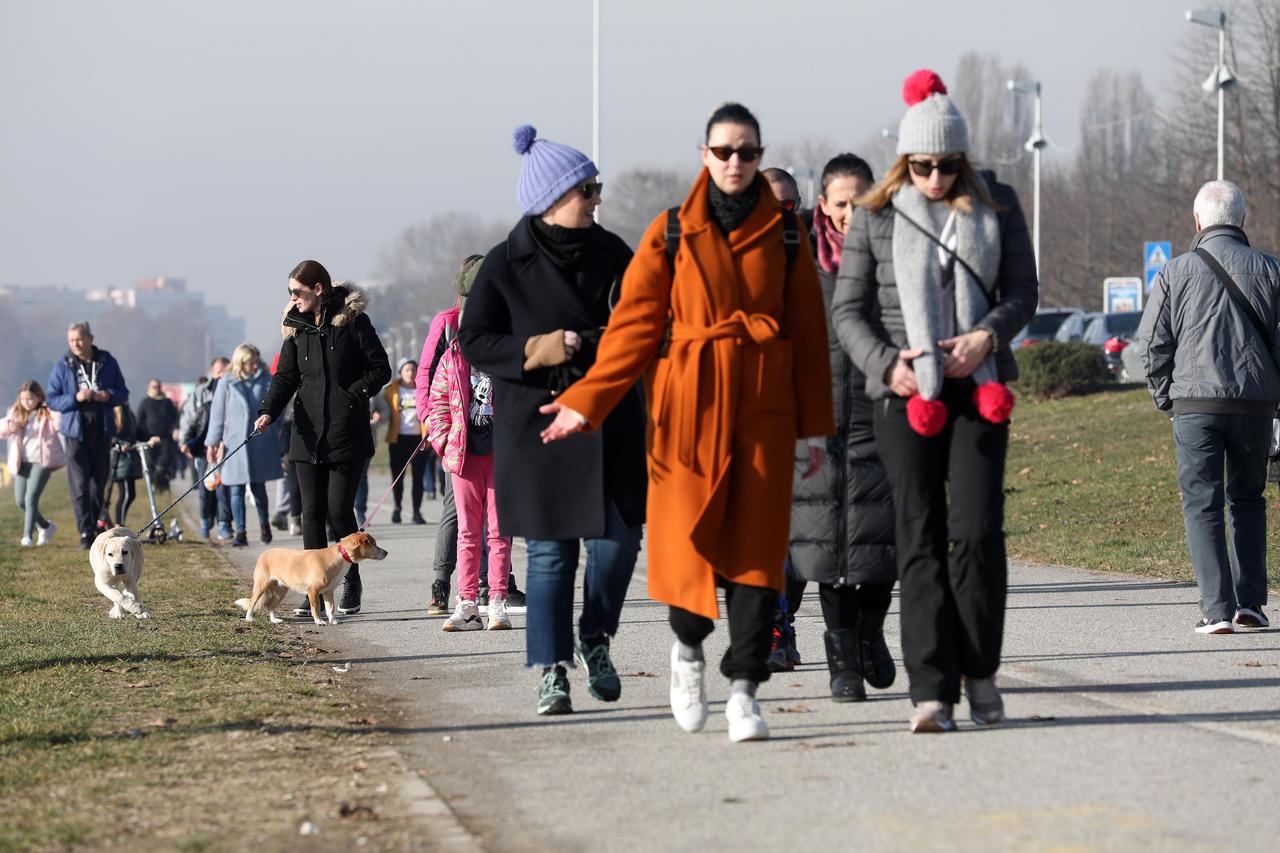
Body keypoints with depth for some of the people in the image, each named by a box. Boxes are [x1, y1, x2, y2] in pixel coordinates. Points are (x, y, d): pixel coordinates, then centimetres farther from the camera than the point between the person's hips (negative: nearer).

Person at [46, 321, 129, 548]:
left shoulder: (107, 362, 5)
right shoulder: (63, 366, 0)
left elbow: (123, 394, 10)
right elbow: (52, 400, 0)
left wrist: (108, 396, -12)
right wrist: (75, 398, -17)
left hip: (102, 432, 2)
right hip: (76, 432, -2)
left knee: (99, 483, 8)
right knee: (80, 485, -9)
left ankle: (93, 525, 23)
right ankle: (85, 533, -11)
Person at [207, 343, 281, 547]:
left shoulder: (266, 379, 3)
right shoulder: (227, 383, 0)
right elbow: (217, 413, 3)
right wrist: (213, 442, 0)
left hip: (261, 442, 1)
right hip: (234, 443, -1)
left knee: (258, 487, 6)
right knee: (237, 490, -2)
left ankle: (264, 523, 28)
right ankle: (240, 532, 2)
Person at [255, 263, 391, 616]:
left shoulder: (354, 321, -3)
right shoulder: (297, 328, 11)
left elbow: (380, 369, -2)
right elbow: (285, 376, 8)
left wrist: (353, 394, -14)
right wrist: (268, 411, -9)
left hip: (347, 434, -5)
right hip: (308, 435, 5)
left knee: (338, 509, -6)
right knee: (312, 512, 1)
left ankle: (352, 582, 15)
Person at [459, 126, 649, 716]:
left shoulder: (612, 253, 9)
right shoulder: (507, 264, -2)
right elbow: (474, 339, -2)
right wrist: (533, 351, -17)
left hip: (612, 424, 3)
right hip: (539, 427, -3)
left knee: (619, 537, -4)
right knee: (551, 551, -1)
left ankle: (596, 641, 20)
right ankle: (552, 672, 7)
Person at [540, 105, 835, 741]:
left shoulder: (784, 234, 8)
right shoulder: (671, 233, 4)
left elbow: (809, 331, 9)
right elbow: (635, 325, 3)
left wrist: (816, 425, 6)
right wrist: (584, 401, -5)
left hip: (763, 406, 1)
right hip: (689, 404, -1)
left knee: (756, 545, -3)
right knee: (690, 538, -5)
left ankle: (743, 691, 1)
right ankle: (688, 647, 24)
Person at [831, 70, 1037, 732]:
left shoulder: (996, 205, 8)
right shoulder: (876, 215, 4)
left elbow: (1023, 291, 8)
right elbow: (847, 309, 6)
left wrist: (989, 335, -11)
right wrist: (884, 362, -11)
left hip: (979, 387, 1)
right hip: (905, 393, -1)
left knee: (977, 530, -8)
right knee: (919, 538, -4)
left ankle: (980, 670, 8)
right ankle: (931, 689, -5)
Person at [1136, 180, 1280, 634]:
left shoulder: (1176, 272, 0)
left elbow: (1152, 343, 0)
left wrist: (1165, 396, 12)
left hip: (1195, 403, -2)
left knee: (1202, 505, 2)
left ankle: (1217, 609, -8)